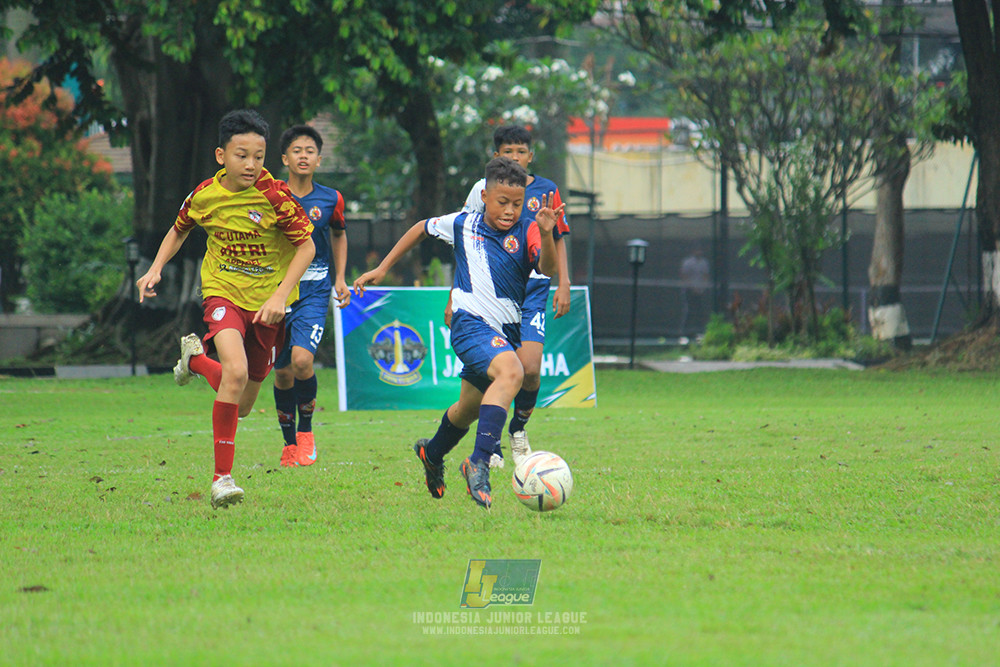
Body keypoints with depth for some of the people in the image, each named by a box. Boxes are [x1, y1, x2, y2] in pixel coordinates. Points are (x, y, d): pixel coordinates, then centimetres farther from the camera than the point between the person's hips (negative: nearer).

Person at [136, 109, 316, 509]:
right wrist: (155, 270, 0)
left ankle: (195, 358, 43)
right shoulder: (205, 196, -8)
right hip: (223, 292, -1)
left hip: (267, 300, 1)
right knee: (236, 371, -30)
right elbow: (179, 230, 14)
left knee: (242, 406, 10)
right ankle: (222, 477, -20)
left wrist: (281, 296, -18)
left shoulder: (275, 196, -17)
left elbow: (306, 246, -8)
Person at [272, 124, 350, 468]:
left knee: (302, 359, -22)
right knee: (283, 372, 5)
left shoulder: (330, 199, 0)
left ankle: (306, 430, 0)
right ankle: (289, 443, 25)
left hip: (314, 294, -1)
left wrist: (340, 279, 13)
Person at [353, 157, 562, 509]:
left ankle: (433, 453, 52)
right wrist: (382, 268, 21)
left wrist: (546, 234, -37)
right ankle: (479, 462, -38)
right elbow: (422, 229, 19)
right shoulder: (463, 225, 1)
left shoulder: (525, 233, -1)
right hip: (470, 322, -4)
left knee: (470, 408, 20)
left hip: (507, 332, 4)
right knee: (511, 373, -33)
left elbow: (548, 268, -18)